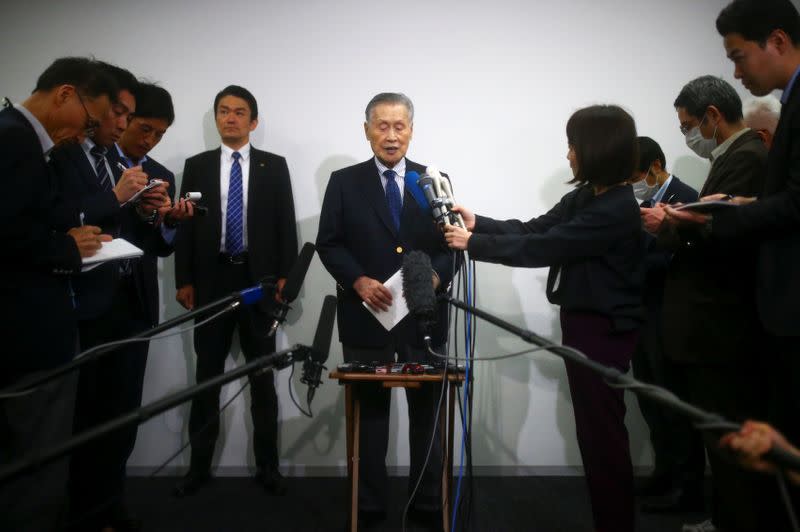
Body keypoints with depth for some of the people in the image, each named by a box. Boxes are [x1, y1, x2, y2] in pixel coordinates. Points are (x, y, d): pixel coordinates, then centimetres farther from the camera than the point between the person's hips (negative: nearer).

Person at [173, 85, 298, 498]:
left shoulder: (274, 166, 5)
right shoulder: (197, 165, 8)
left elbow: (286, 225, 2)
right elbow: (185, 225, 4)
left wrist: (284, 276, -7)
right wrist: (184, 280, -3)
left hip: (258, 281, -1)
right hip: (211, 281, 1)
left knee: (263, 378, 7)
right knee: (207, 376, 9)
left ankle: (267, 466, 16)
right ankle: (199, 466, 19)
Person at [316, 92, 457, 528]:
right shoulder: (344, 182, 3)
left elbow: (450, 244, 4)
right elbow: (328, 244, -1)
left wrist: (435, 276, -16)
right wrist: (359, 281, -16)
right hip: (366, 315, -1)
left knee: (427, 412, 10)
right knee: (370, 413, 9)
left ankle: (427, 501, 24)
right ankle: (370, 504, 22)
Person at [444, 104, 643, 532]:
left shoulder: (616, 210, -23)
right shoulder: (585, 196, 7)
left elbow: (543, 247, -23)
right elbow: (533, 229, 9)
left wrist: (473, 244, -16)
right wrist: (478, 223, -1)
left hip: (604, 329, -10)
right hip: (584, 321, 10)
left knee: (603, 428, 2)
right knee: (593, 426, 17)